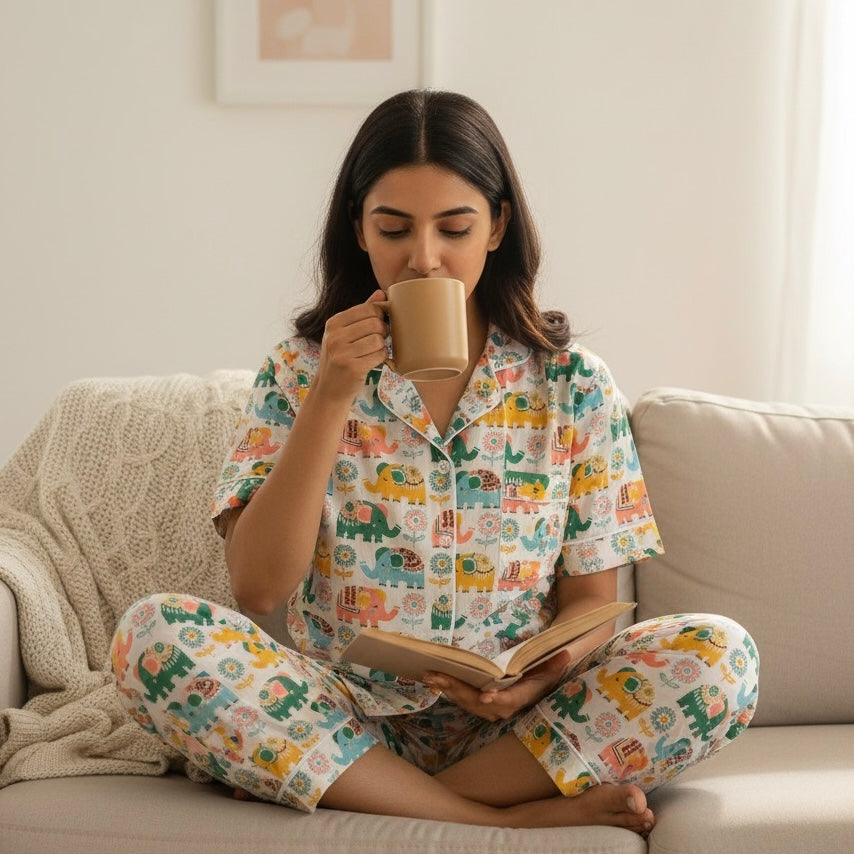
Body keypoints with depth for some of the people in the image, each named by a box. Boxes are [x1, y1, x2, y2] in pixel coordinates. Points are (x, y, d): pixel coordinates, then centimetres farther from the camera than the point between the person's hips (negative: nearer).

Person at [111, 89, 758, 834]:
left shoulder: (572, 384, 3)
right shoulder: (300, 372, 2)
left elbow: (591, 604, 5)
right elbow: (257, 585, -8)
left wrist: (538, 680, -18)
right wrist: (332, 396, -15)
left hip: (509, 727, 0)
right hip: (341, 724, 0)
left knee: (718, 656, -24)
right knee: (154, 634, -27)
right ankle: (510, 817, -22)